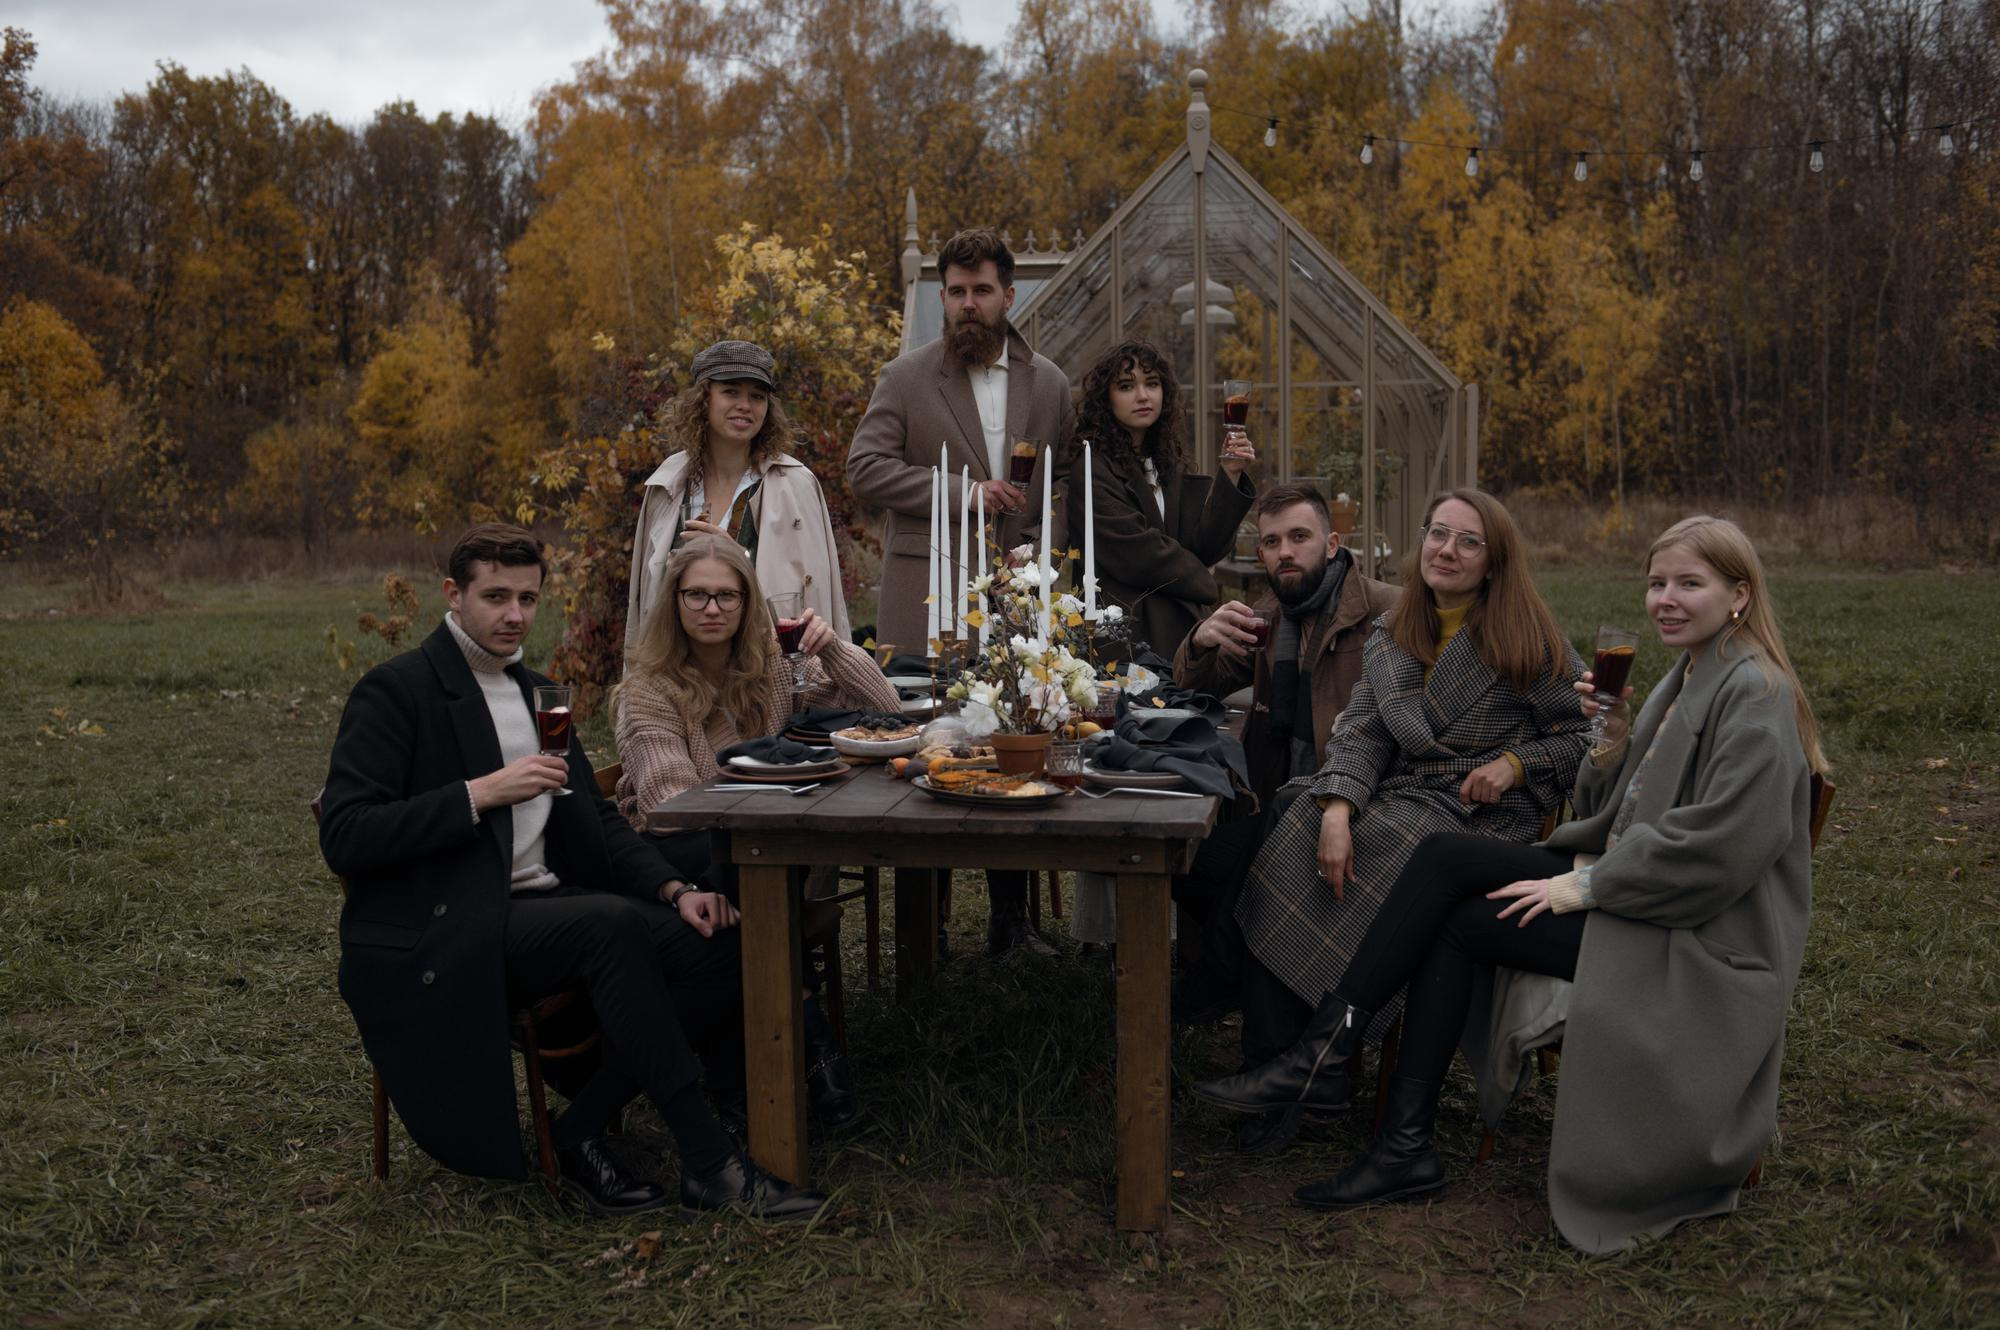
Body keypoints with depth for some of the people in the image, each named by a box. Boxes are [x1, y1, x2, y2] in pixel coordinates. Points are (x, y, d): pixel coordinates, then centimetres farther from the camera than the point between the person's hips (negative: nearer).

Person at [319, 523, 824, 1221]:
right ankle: (709, 1163, -27)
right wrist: (482, 792, -20)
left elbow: (596, 819, 20)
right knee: (613, 923, -33)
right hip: (443, 937, -7)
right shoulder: (396, 689, -2)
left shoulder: (535, 692, 21)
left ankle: (581, 1135, -7)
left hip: (541, 911, 7)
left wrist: (675, 889, 2)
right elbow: (344, 837, -12)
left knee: (718, 943, -15)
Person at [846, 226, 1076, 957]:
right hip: (927, 594, -3)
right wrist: (959, 492, -12)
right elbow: (865, 466, -5)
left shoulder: (1048, 383, 12)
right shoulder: (906, 376, 3)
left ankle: (1011, 918, 18)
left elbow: (1068, 480, 20)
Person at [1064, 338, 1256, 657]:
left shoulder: (1167, 465, 11)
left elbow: (1202, 548, 3)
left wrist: (1230, 475, -7)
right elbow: (1134, 552, -15)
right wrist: (1202, 581, 2)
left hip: (1178, 626, 6)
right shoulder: (1092, 466, -11)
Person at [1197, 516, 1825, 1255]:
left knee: (1458, 922, -15)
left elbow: (1727, 839, -23)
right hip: (1634, 891, 9)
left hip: (1696, 939, -9)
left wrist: (1589, 884, -20)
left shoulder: (1755, 692, -13)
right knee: (1445, 862, -10)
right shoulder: (1685, 681, 16)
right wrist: (1617, 738, -4)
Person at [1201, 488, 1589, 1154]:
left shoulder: (1527, 639, 1)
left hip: (1483, 816, -4)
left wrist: (1516, 764, -11)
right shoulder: (1390, 634, 13)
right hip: (1401, 795, 4)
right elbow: (1360, 731, 1)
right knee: (1300, 838, -25)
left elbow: (1590, 734, 5)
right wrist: (1336, 807, -16)